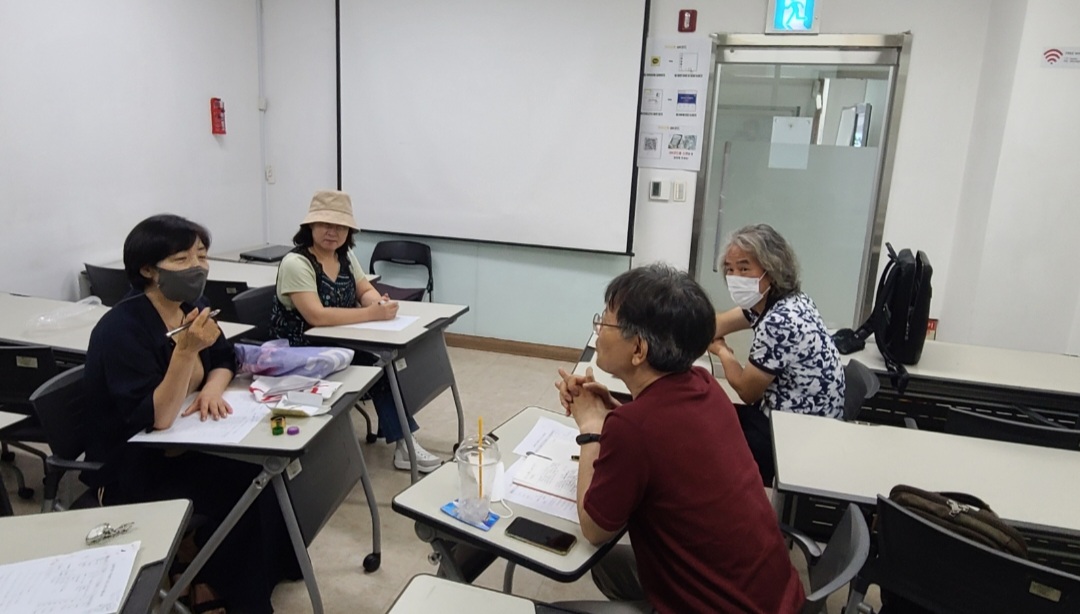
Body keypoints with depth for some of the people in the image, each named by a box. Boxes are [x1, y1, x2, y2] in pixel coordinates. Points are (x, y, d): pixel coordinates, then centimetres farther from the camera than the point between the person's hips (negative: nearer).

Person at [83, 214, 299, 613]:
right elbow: (156, 418, -28)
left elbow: (224, 360, 12)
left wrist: (212, 388, -10)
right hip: (128, 469, -7)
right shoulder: (121, 329, -25)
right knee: (242, 488, -20)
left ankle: (266, 569, 10)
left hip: (179, 445, 7)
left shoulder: (191, 308, -3)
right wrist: (186, 351, -39)